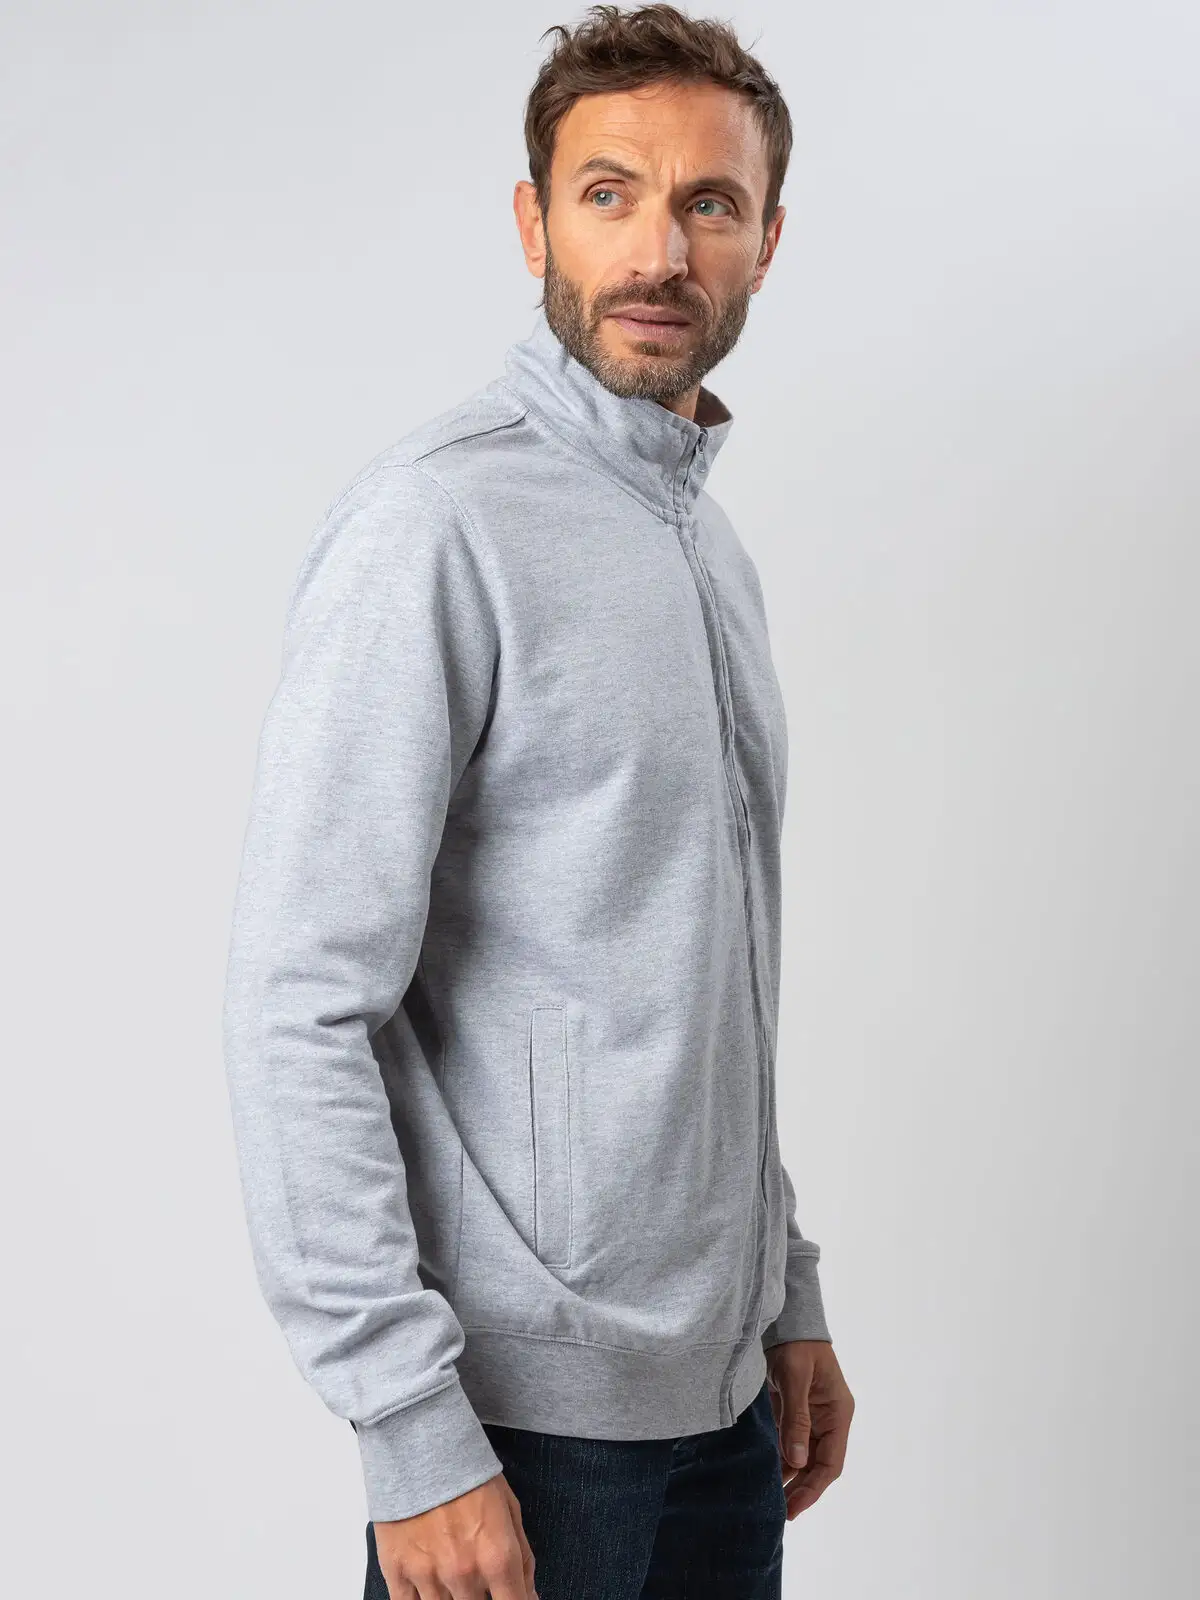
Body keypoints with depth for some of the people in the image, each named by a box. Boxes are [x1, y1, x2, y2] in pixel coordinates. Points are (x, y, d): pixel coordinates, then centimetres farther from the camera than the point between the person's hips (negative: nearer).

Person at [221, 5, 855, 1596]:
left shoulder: (709, 540, 11)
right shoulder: (440, 523, -15)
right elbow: (301, 1006, -20)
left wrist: (789, 1299, 16)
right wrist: (412, 1435, -21)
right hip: (530, 1410, -7)